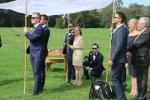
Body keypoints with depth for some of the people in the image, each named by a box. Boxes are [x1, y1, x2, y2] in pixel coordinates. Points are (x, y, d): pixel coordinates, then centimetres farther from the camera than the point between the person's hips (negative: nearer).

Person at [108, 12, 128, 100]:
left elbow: (119, 45, -24)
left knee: (115, 78, -4)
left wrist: (112, 59, -22)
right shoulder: (121, 29, 12)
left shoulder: (121, 30, -18)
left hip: (118, 59, -10)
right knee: (118, 78, 16)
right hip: (119, 59, 10)